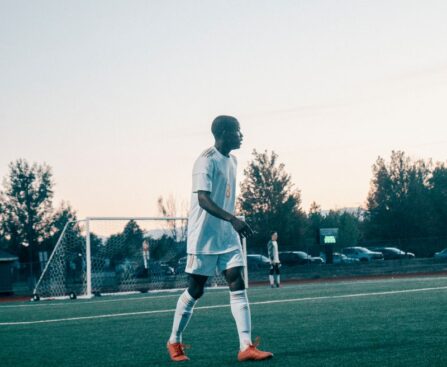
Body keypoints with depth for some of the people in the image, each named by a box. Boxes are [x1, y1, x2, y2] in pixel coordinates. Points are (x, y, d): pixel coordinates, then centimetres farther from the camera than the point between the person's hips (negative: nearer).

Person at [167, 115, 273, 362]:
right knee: (195, 291, 3)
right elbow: (203, 199, -28)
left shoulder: (232, 160, 11)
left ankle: (246, 347, -10)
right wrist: (232, 219, -38)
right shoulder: (206, 160, -16)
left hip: (228, 237, 7)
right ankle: (174, 342, 21)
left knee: (238, 287, -5)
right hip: (203, 238, -7)